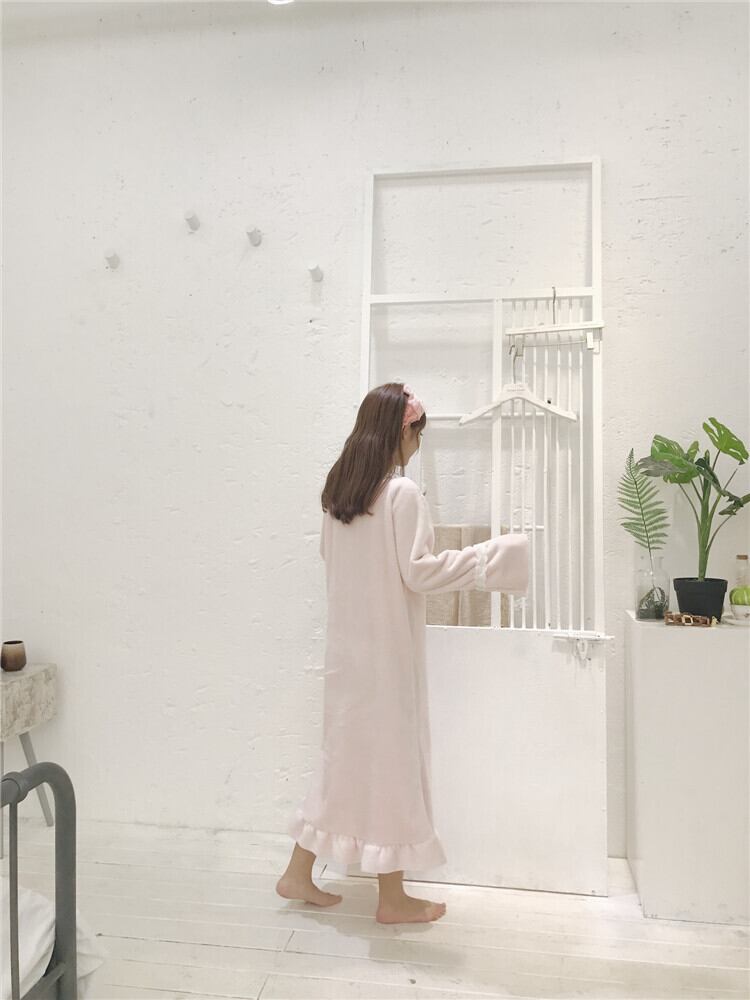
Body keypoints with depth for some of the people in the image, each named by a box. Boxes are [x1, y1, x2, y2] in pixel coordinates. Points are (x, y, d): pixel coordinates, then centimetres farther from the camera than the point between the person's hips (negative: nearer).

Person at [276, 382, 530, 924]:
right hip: (387, 648, -7)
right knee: (392, 755, 6)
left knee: (345, 749, 19)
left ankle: (299, 872, 30)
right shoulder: (403, 492, -16)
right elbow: (418, 571, -19)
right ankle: (392, 896, 23)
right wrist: (490, 555, -13)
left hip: (348, 643, 7)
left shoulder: (338, 490, 6)